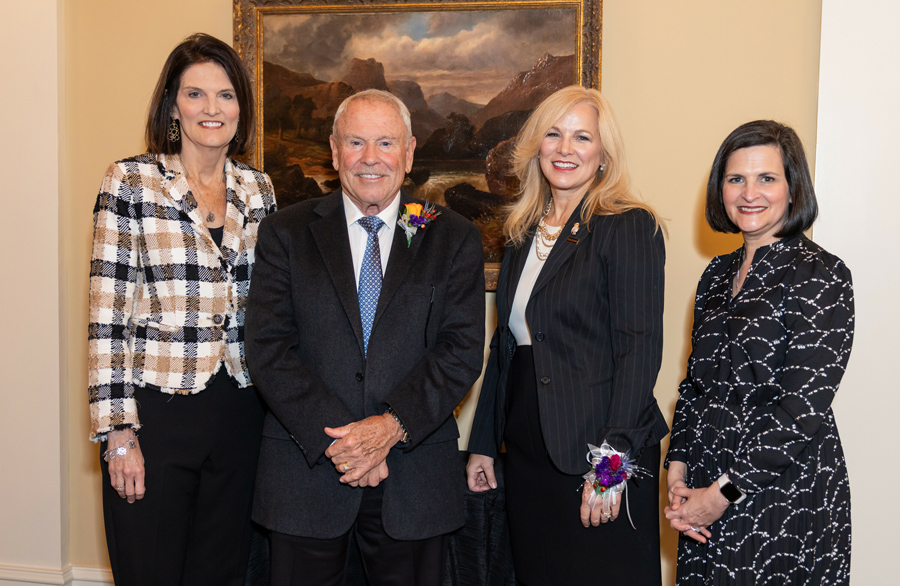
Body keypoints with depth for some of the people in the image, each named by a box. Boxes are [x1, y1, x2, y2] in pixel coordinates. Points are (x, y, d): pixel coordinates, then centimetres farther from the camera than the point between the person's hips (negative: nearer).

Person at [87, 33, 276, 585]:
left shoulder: (258, 188, 8)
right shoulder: (131, 181, -5)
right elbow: (108, 314, -8)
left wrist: (273, 406, 10)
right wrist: (118, 431, -11)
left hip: (240, 414, 4)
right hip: (156, 411, -3)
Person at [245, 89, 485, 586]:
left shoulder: (454, 239, 4)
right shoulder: (285, 234, 3)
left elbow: (463, 349, -4)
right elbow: (267, 348, -5)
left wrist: (393, 425, -16)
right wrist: (334, 438, -14)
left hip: (416, 479, 1)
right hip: (305, 474, 0)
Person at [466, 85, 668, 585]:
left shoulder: (630, 227, -8)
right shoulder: (524, 234, 12)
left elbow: (640, 350, -14)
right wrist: (483, 443, 13)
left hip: (597, 455, -6)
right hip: (527, 456, 6)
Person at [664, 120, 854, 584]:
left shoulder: (819, 275, -12)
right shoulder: (718, 274, 8)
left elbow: (804, 406, -18)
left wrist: (723, 493, -16)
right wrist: (678, 475, 0)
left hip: (786, 498, -6)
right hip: (707, 495, 6)